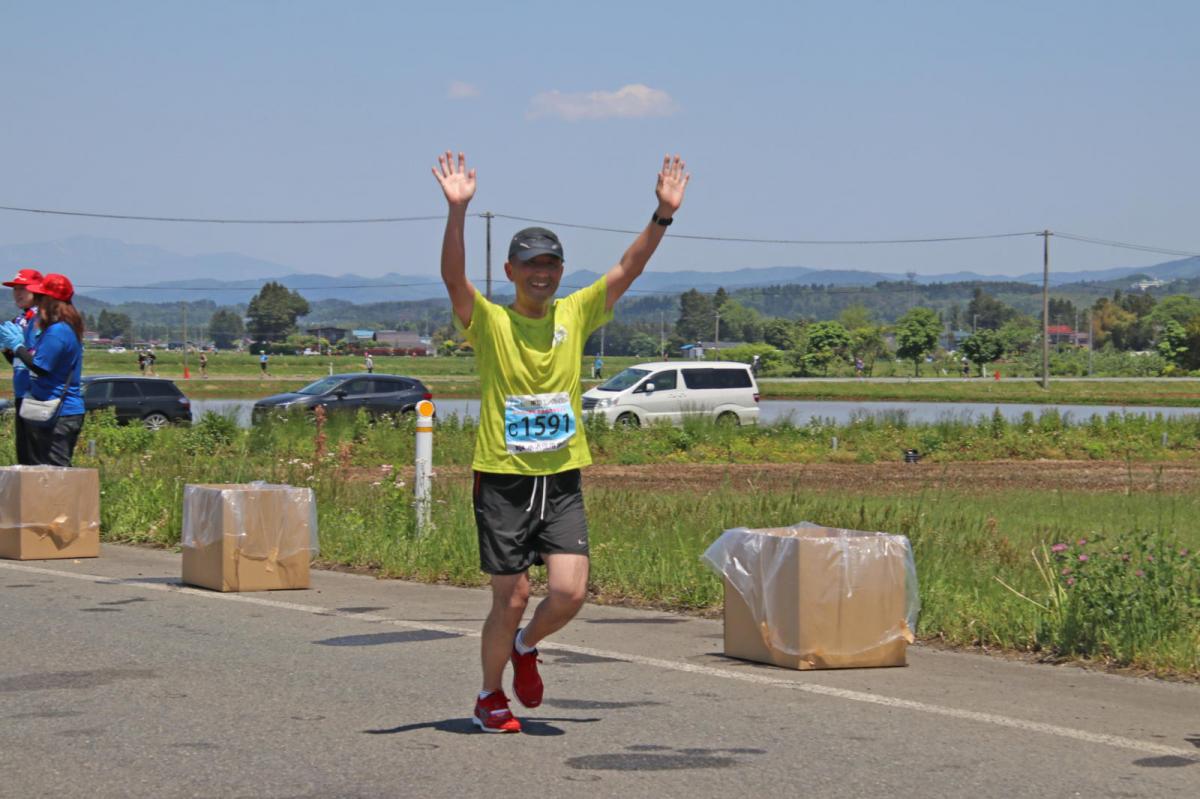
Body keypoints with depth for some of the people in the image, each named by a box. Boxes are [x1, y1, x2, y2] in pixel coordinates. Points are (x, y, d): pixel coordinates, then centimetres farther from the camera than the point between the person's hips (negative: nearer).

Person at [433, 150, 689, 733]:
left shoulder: (575, 315, 6)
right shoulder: (488, 322, -5)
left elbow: (628, 269, 1)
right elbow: (453, 276, -21)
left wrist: (664, 214, -11)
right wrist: (458, 211, -35)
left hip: (562, 481, 3)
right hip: (503, 481, -3)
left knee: (569, 592, -9)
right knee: (511, 599, 1)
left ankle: (526, 647, 24)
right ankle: (491, 697, 24)